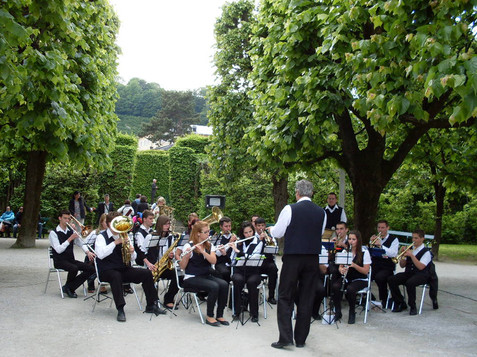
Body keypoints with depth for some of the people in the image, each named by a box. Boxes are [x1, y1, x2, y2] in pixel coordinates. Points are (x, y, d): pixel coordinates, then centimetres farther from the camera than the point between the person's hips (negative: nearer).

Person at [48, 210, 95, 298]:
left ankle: (69, 288, -6)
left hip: (71, 260, 6)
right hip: (60, 261, -6)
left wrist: (88, 252, -13)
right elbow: (58, 250, -17)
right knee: (74, 268, -36)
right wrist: (70, 239, -21)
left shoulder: (71, 231, 12)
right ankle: (68, 286, -5)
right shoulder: (53, 233, -6)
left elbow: (81, 243, 7)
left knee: (91, 269, -13)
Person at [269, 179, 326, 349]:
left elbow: (277, 233, -4)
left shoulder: (290, 209, -9)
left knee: (285, 297, 4)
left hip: (292, 258, -4)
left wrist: (271, 229, 18)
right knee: (306, 299, 10)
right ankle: (300, 339, 15)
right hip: (313, 259, 4)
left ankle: (285, 337, -2)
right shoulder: (321, 212, 4)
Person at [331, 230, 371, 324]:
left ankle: (352, 313, -10)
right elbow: (340, 267, 8)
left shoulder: (364, 252, -5)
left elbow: (366, 271, -10)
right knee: (335, 286, -28)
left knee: (350, 289, -35)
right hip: (346, 278, 4)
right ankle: (338, 312, -12)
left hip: (360, 280, -4)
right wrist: (342, 270, -16)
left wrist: (354, 265, -26)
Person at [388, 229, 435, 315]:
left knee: (410, 282, -39)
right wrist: (403, 255, -4)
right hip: (408, 273, 6)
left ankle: (413, 307, -18)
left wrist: (411, 255, -22)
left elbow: (420, 267, -18)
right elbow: (402, 265, 13)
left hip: (421, 275, -6)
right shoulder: (410, 249, 13)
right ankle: (400, 304, -6)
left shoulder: (426, 252, -4)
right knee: (391, 280, -18)